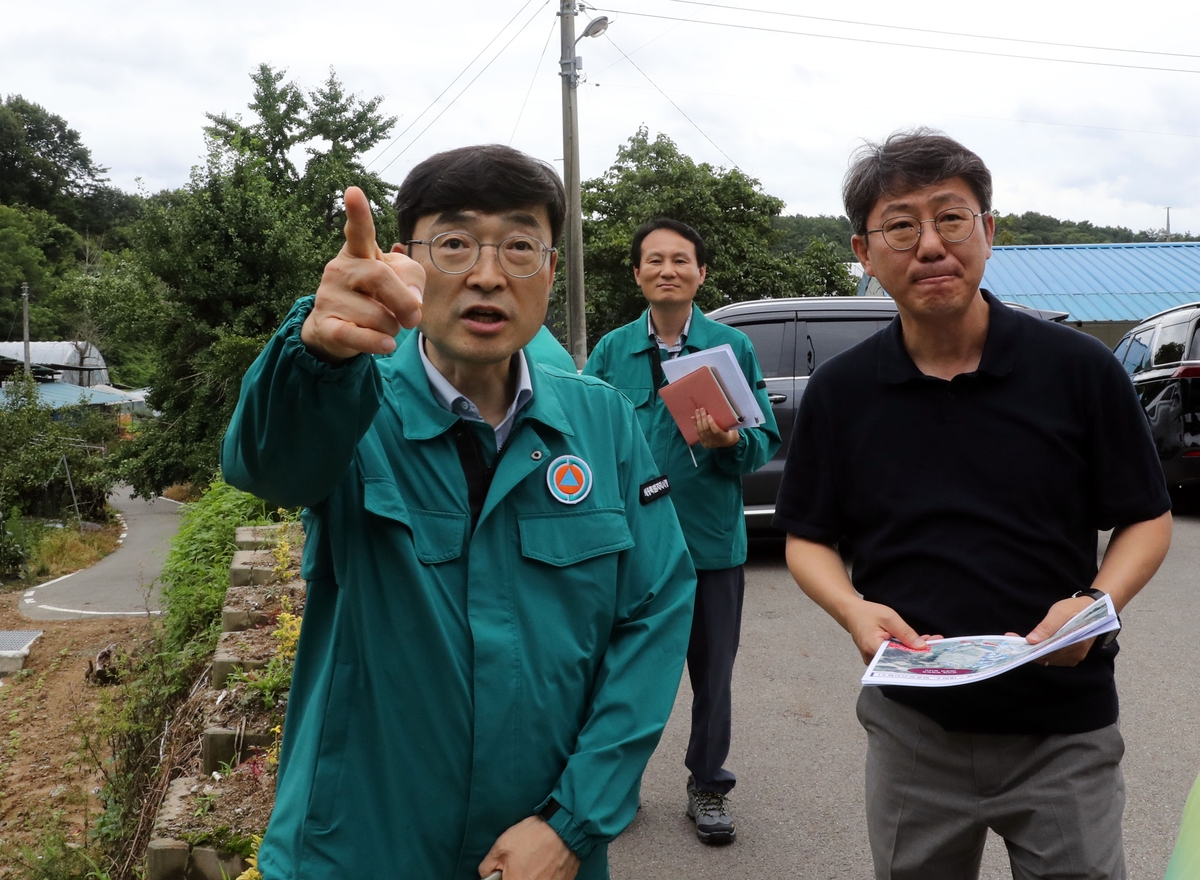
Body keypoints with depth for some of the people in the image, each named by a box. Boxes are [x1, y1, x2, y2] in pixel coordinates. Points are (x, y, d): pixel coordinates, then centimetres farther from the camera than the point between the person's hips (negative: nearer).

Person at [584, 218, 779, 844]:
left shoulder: (732, 346, 1)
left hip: (711, 541, 0)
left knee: (712, 675, 10)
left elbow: (765, 441, 0)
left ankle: (708, 787, 29)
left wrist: (731, 442, -21)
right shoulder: (611, 351, 4)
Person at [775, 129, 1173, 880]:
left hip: (1064, 731, -1)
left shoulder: (1080, 368, -6)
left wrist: (1098, 603, -18)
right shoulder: (839, 392, -1)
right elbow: (809, 537, 5)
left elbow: (1147, 519, 1)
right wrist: (853, 609, -14)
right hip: (911, 729, 2)